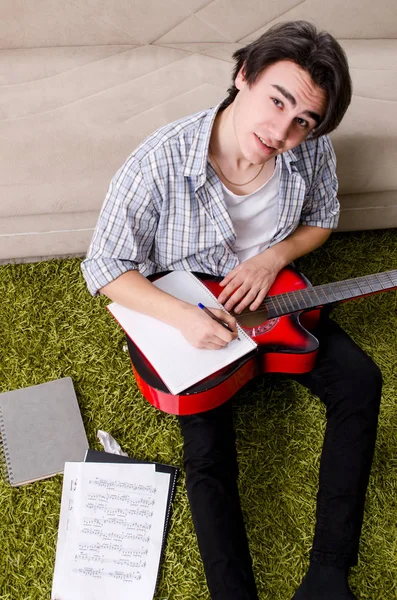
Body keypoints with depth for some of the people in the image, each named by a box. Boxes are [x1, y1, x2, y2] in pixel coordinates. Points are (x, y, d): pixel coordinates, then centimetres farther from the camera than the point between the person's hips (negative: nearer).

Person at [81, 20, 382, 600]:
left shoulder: (312, 150, -17)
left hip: (269, 297, 4)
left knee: (360, 380, -12)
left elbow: (321, 220, 4)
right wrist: (181, 315, -31)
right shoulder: (159, 164, -29)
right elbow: (104, 266, -17)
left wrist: (274, 256, -17)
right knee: (208, 454, -18)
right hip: (186, 313, -3)